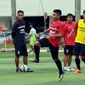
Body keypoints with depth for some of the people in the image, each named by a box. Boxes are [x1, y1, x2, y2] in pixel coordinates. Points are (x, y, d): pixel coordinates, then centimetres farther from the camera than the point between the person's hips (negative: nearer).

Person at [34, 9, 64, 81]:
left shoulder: (60, 24, -19)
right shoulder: (52, 21, 5)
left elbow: (60, 35, -24)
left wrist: (51, 36, -28)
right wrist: (43, 32, 23)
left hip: (54, 43, -6)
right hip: (48, 40, 6)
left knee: (55, 58, 2)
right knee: (37, 43, -16)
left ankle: (61, 73, 20)